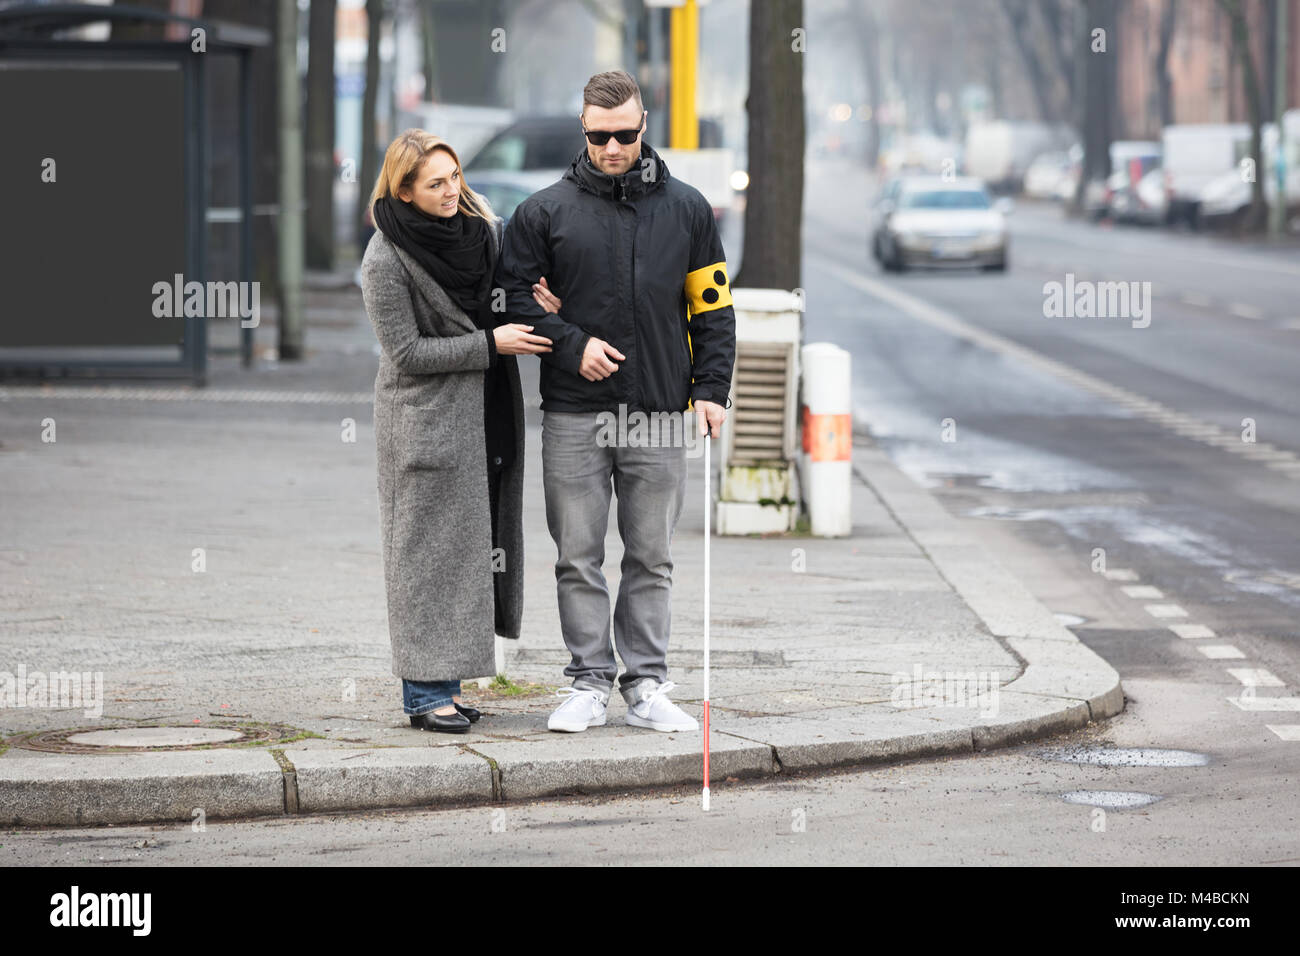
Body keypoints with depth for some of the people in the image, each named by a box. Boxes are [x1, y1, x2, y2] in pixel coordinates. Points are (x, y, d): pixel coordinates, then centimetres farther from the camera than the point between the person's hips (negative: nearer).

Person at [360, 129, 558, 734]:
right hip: (426, 419, -7)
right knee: (429, 549, -4)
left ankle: (443, 682, 16)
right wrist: (490, 344, -17)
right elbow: (405, 352, -16)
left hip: (484, 416, 7)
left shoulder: (479, 224, 4)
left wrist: (535, 304, -2)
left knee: (474, 542, 8)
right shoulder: (386, 260, -15)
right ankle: (423, 691, 1)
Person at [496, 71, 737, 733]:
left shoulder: (686, 209, 8)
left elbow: (712, 306, 11)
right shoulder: (545, 212, 3)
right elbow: (515, 297, 4)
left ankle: (646, 685, 11)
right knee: (578, 556, 1)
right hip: (574, 414, -1)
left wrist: (711, 390, 2)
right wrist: (572, 344, -10)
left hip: (659, 412, 1)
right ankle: (589, 681, 9)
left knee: (651, 557, 5)